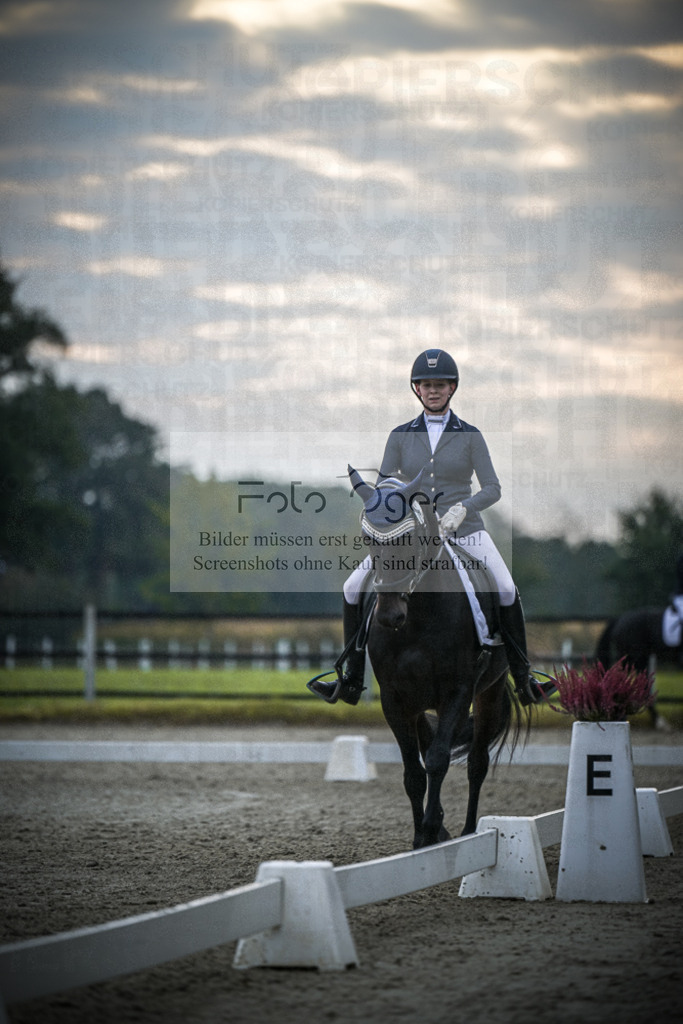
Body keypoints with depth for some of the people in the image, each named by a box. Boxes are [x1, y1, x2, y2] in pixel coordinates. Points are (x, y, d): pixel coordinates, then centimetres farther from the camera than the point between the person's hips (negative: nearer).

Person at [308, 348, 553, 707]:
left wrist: (463, 508, -21)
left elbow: (492, 488, -3)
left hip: (464, 530, -2)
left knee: (507, 592, -24)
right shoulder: (401, 436, 6)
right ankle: (351, 681, 4)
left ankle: (523, 680, -12)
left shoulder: (470, 437, 1)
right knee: (353, 589, -8)